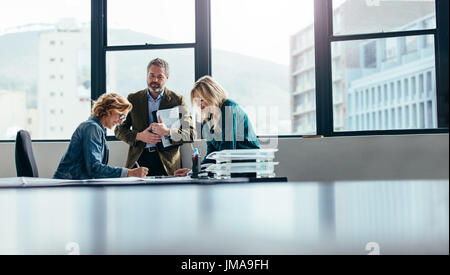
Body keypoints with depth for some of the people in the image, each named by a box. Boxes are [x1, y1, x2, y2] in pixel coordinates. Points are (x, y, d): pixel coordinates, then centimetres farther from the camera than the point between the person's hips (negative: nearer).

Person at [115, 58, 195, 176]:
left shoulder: (177, 100, 6)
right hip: (139, 159, 1)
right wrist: (138, 136, -7)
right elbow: (119, 130, 12)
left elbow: (190, 134, 0)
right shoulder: (133, 99, 12)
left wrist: (168, 132, -17)